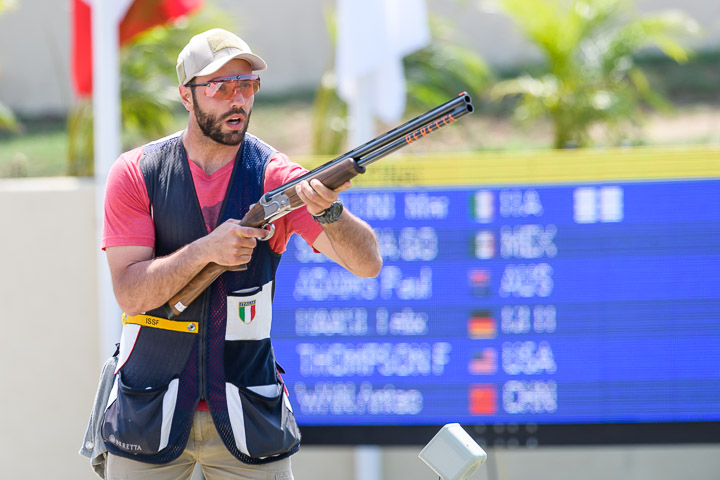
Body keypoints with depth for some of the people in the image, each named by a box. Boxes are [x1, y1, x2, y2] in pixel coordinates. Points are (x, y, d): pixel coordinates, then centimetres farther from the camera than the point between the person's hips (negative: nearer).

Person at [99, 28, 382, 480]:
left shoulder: (276, 177, -4)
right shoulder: (137, 173, -3)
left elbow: (368, 263, -14)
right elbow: (130, 292, -12)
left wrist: (327, 210, -34)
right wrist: (205, 250, -26)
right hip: (149, 416, 0)